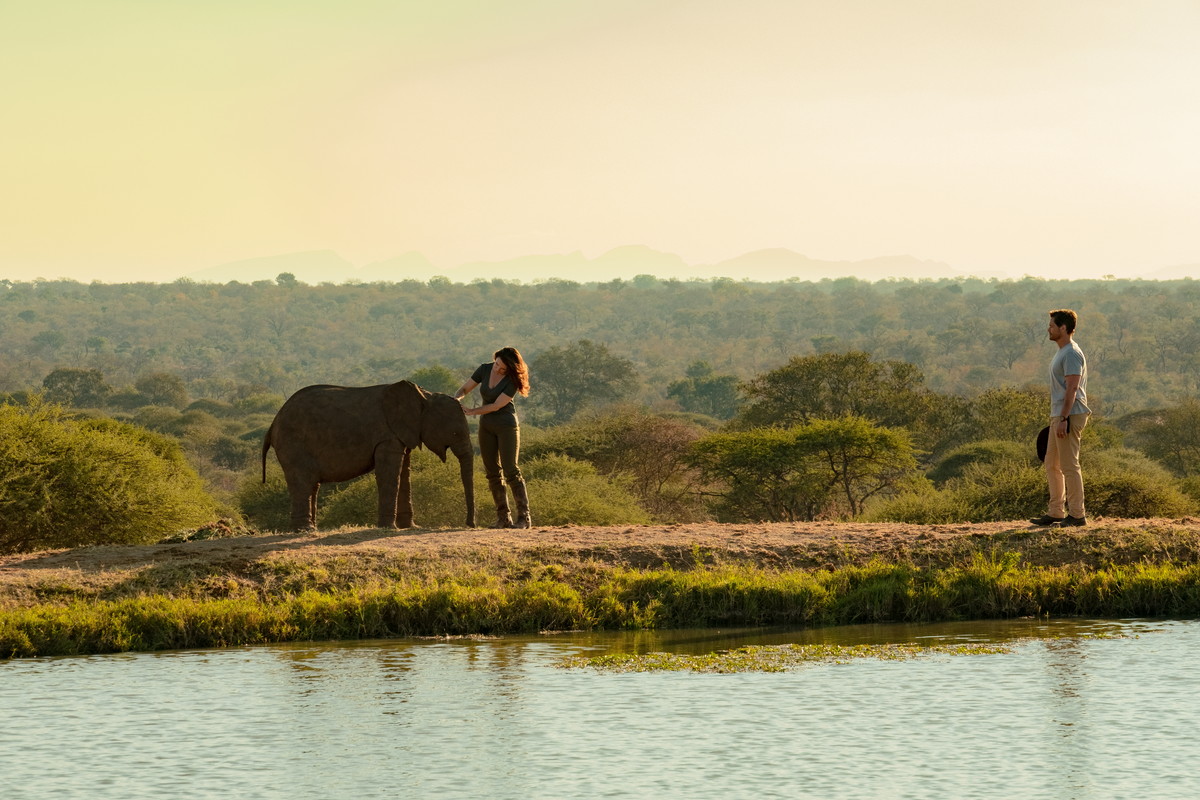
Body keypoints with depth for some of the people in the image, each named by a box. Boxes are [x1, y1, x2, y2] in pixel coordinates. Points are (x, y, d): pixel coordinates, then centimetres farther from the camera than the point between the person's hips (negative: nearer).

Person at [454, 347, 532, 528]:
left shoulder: (512, 381, -16)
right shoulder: (485, 370, -2)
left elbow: (496, 406, -20)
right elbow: (465, 389, 2)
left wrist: (472, 412, -21)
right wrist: (457, 398, -19)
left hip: (507, 426, -5)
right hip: (487, 426, 5)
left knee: (510, 470, -13)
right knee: (493, 473, 1)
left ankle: (524, 517, -13)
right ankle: (503, 518, 2)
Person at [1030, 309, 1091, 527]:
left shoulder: (1072, 354, -14)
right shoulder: (1061, 352, 18)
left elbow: (1072, 389, -21)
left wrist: (1063, 419, -26)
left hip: (1070, 416, -11)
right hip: (1058, 416, 11)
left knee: (1069, 465, -8)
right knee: (1052, 464, 14)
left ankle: (1077, 514, -5)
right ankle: (1056, 512, 18)